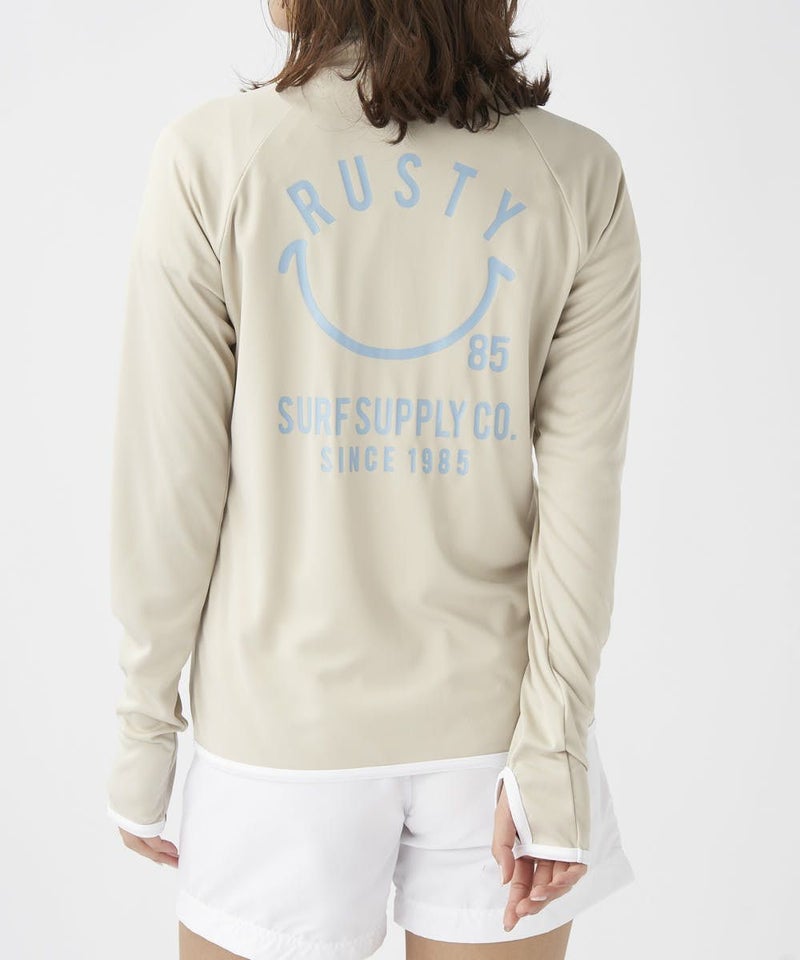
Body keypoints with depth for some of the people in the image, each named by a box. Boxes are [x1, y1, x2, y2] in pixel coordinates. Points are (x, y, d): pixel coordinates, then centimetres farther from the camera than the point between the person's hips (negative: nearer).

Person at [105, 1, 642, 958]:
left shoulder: (209, 157, -9)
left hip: (283, 721, -1)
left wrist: (145, 721, 3)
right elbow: (582, 492, -8)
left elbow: (171, 483, -8)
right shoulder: (581, 177, -3)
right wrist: (550, 750, -4)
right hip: (493, 712, 2)